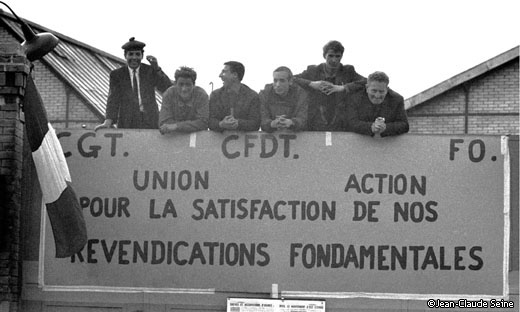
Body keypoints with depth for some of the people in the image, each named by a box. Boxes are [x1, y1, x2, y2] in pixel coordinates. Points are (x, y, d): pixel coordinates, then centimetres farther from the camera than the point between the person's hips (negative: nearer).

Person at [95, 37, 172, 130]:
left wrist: (157, 69, -13)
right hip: (127, 124, 0)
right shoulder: (116, 75, 7)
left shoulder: (150, 71, 8)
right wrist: (107, 123, -16)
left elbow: (168, 90, -2)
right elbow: (113, 99, -1)